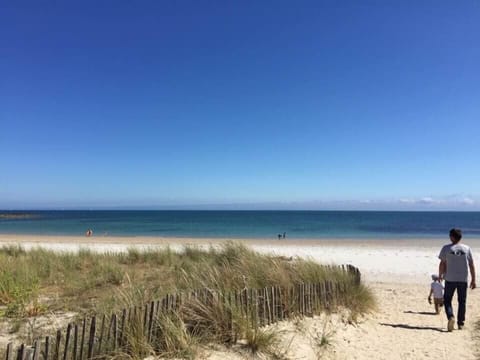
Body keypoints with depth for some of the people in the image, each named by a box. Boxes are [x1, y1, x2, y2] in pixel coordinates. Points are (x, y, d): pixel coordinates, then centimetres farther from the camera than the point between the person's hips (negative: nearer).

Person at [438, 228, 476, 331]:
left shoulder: (446, 248, -6)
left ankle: (451, 317, -14)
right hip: (463, 279, 3)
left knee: (447, 300, 9)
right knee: (462, 301, 14)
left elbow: (442, 264, -7)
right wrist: (473, 280, 8)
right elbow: (472, 265, 2)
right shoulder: (467, 248, 2)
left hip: (450, 279, -2)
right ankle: (460, 323, 18)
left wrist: (440, 276, 6)